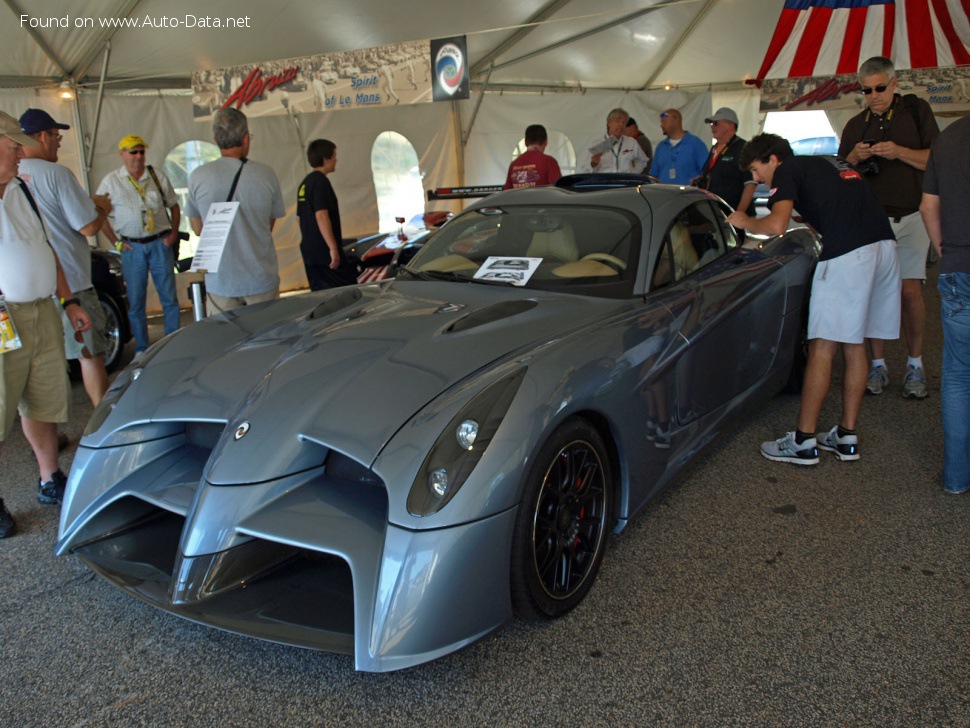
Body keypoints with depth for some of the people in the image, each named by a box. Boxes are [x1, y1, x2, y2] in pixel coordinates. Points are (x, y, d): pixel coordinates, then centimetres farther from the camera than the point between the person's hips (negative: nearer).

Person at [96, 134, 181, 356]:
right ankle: (141, 348, 13)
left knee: (169, 297, 2)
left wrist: (173, 234, 2)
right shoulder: (111, 181, 3)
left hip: (160, 243, 1)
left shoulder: (158, 177, 7)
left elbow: (174, 206, 14)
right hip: (131, 247, -1)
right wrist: (116, 242, -2)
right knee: (135, 301, 3)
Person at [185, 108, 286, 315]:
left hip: (220, 284, 0)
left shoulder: (197, 177, -5)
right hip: (262, 280, 0)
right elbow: (270, 225, 5)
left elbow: (198, 229, 7)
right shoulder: (266, 175, -5)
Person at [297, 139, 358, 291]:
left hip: (309, 252, 10)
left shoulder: (304, 184, 16)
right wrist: (333, 248, -23)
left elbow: (300, 218, 21)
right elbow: (321, 216, -22)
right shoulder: (321, 181, -13)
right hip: (325, 252, -9)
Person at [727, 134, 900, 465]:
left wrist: (745, 222, 7)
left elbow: (777, 225, -10)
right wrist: (807, 218, 39)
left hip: (847, 254, -8)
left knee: (822, 347, -4)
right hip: (885, 246, 9)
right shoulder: (830, 165, 29)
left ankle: (804, 442, 1)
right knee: (854, 345, 13)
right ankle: (847, 436, 19)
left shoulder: (787, 171, 4)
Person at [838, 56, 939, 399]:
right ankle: (878, 364, 7)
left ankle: (915, 364, 3)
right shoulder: (855, 124, 14)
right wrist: (854, 157, -6)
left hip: (910, 216, -2)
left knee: (910, 289, -9)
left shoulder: (916, 111, 6)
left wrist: (900, 152, -15)